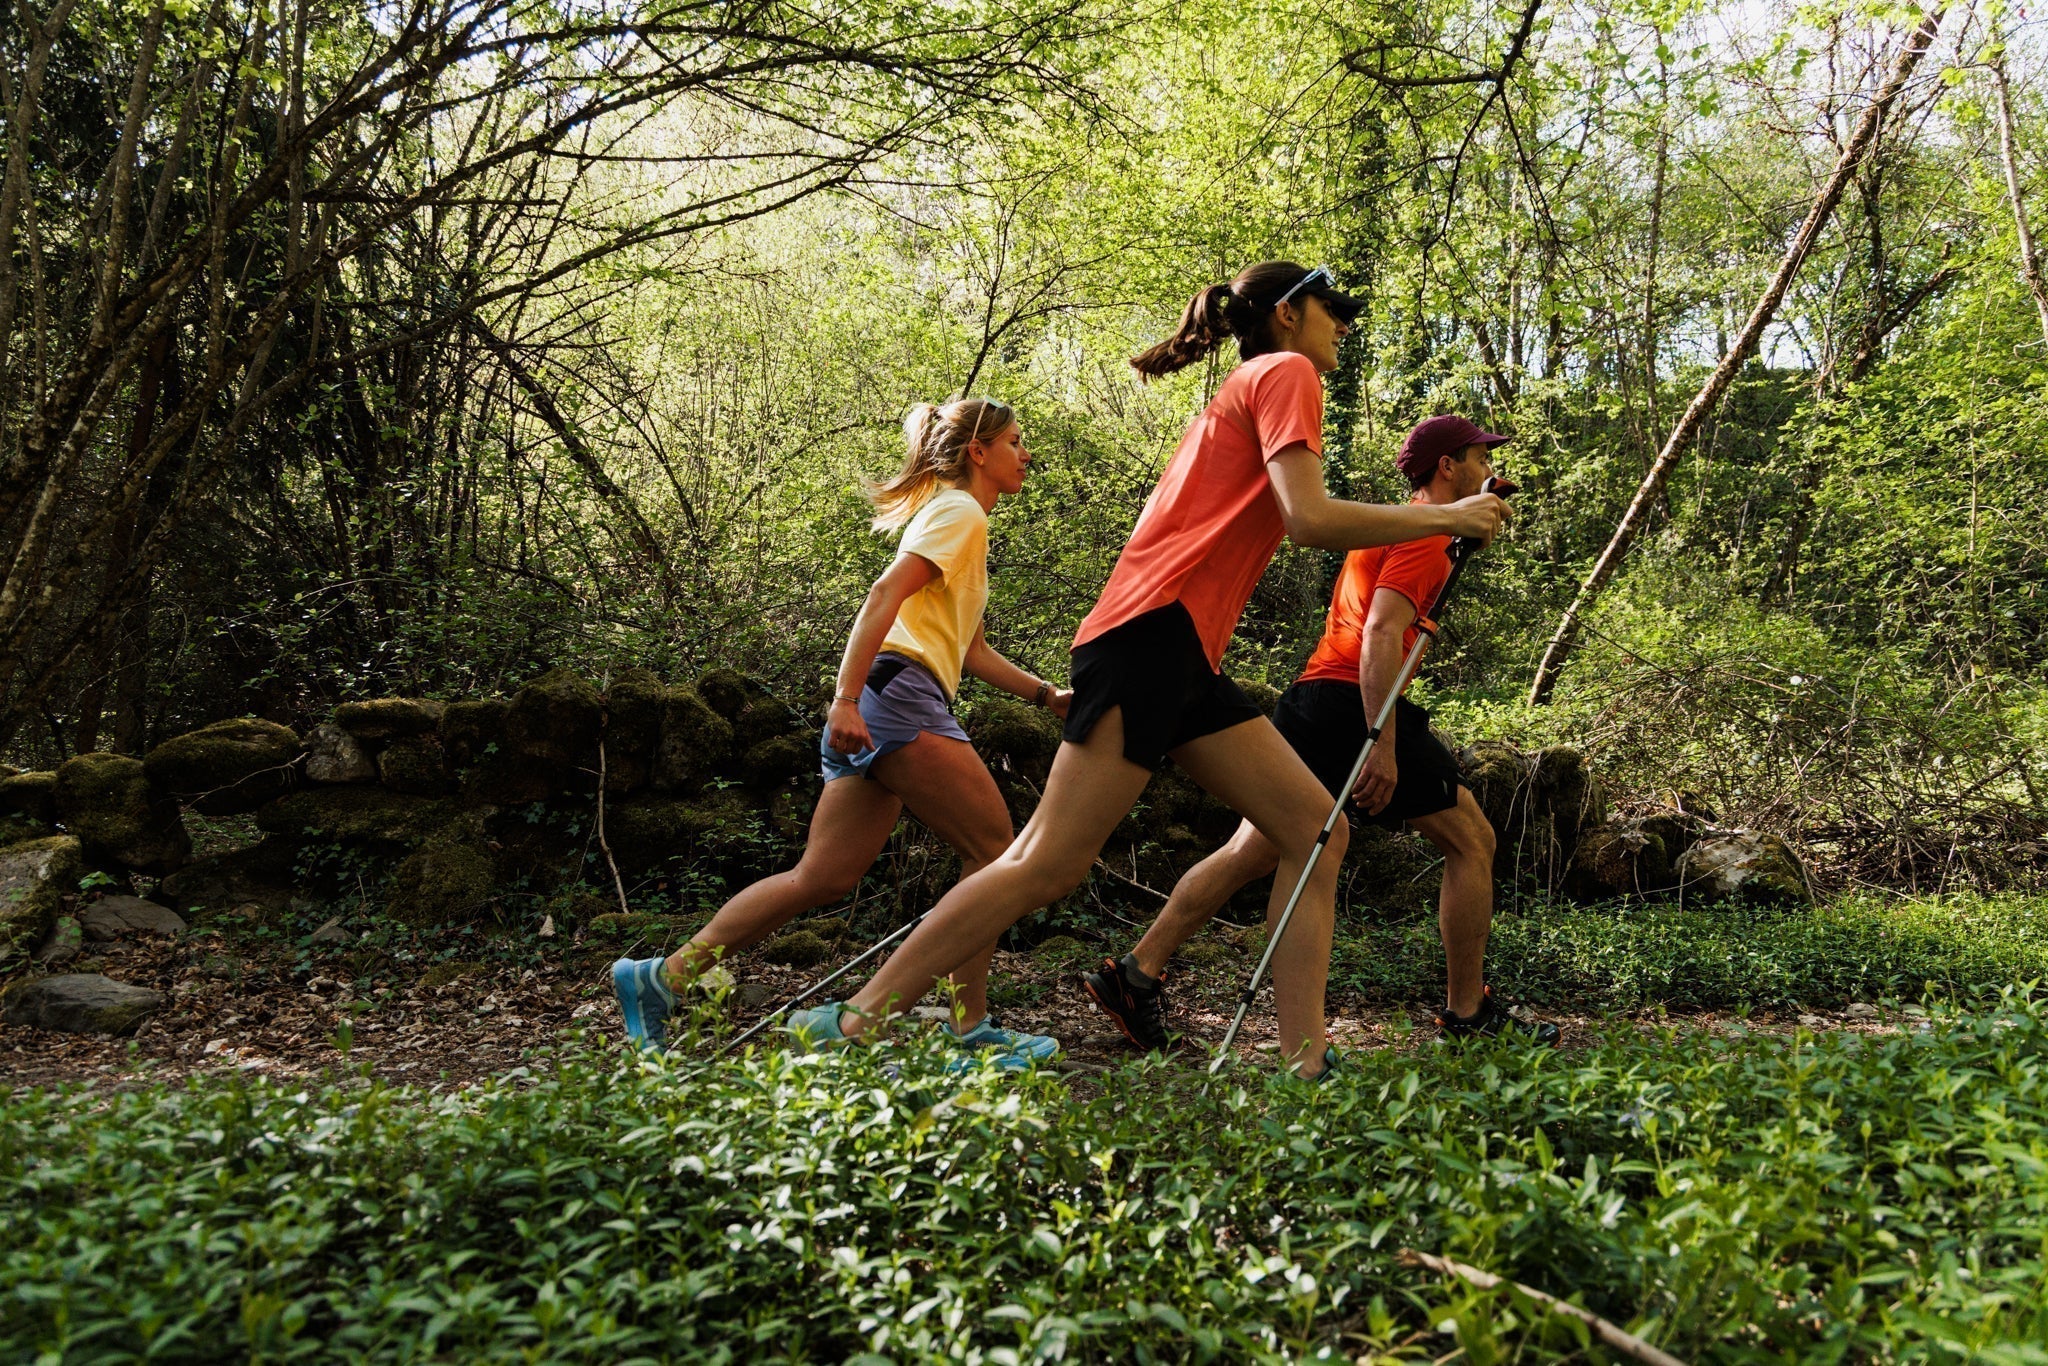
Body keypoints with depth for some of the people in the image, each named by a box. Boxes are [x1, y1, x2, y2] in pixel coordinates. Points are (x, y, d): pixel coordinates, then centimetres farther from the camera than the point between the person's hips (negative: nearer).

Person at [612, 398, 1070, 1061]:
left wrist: (1046, 693, 22)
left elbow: (970, 650, 30)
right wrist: (846, 699, -25)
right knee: (994, 848, -4)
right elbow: (886, 593, -16)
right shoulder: (959, 512, -1)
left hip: (872, 710, 10)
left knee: (822, 879, 5)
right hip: (899, 691, -9)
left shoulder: (959, 519, 30)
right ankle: (969, 1028, -2)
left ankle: (664, 976, 5)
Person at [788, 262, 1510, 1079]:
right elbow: (1309, 519, -11)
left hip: (1186, 659, 10)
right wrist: (1444, 518, -3)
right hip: (1156, 634, -10)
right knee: (1050, 865, -13)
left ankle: (1304, 1059, 1)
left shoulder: (1245, 391, 30)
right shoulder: (1286, 372, 2)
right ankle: (852, 1026, -10)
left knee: (1315, 828, 4)